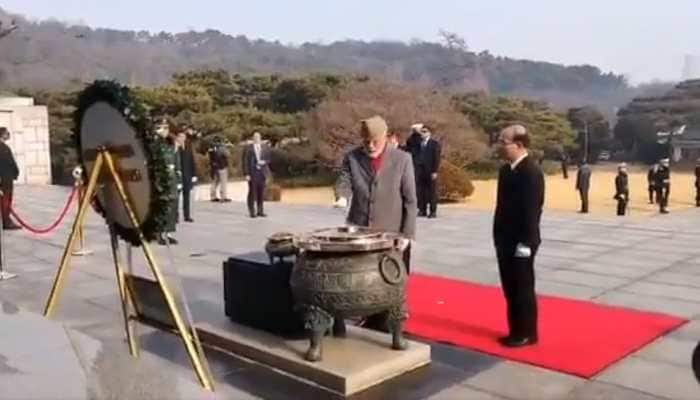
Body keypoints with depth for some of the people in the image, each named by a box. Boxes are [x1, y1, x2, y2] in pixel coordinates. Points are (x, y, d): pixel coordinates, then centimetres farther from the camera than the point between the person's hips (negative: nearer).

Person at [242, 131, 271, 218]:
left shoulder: (265, 148, 8)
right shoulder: (248, 149, -4)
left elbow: (268, 159, 14)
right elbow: (245, 162, -4)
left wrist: (264, 162, -9)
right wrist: (246, 174, -10)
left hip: (262, 172, 4)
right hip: (252, 173, -4)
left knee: (261, 192, 7)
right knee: (252, 192, -2)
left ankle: (260, 211, 16)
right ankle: (252, 212, 5)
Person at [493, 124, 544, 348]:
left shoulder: (531, 171, -17)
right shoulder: (506, 169, 10)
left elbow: (532, 209, -20)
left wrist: (525, 242, -20)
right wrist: (499, 237, 13)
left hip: (520, 243, -8)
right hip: (505, 240, 8)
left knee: (523, 289, 3)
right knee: (510, 289, 15)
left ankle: (527, 334, 16)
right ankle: (516, 331, 26)